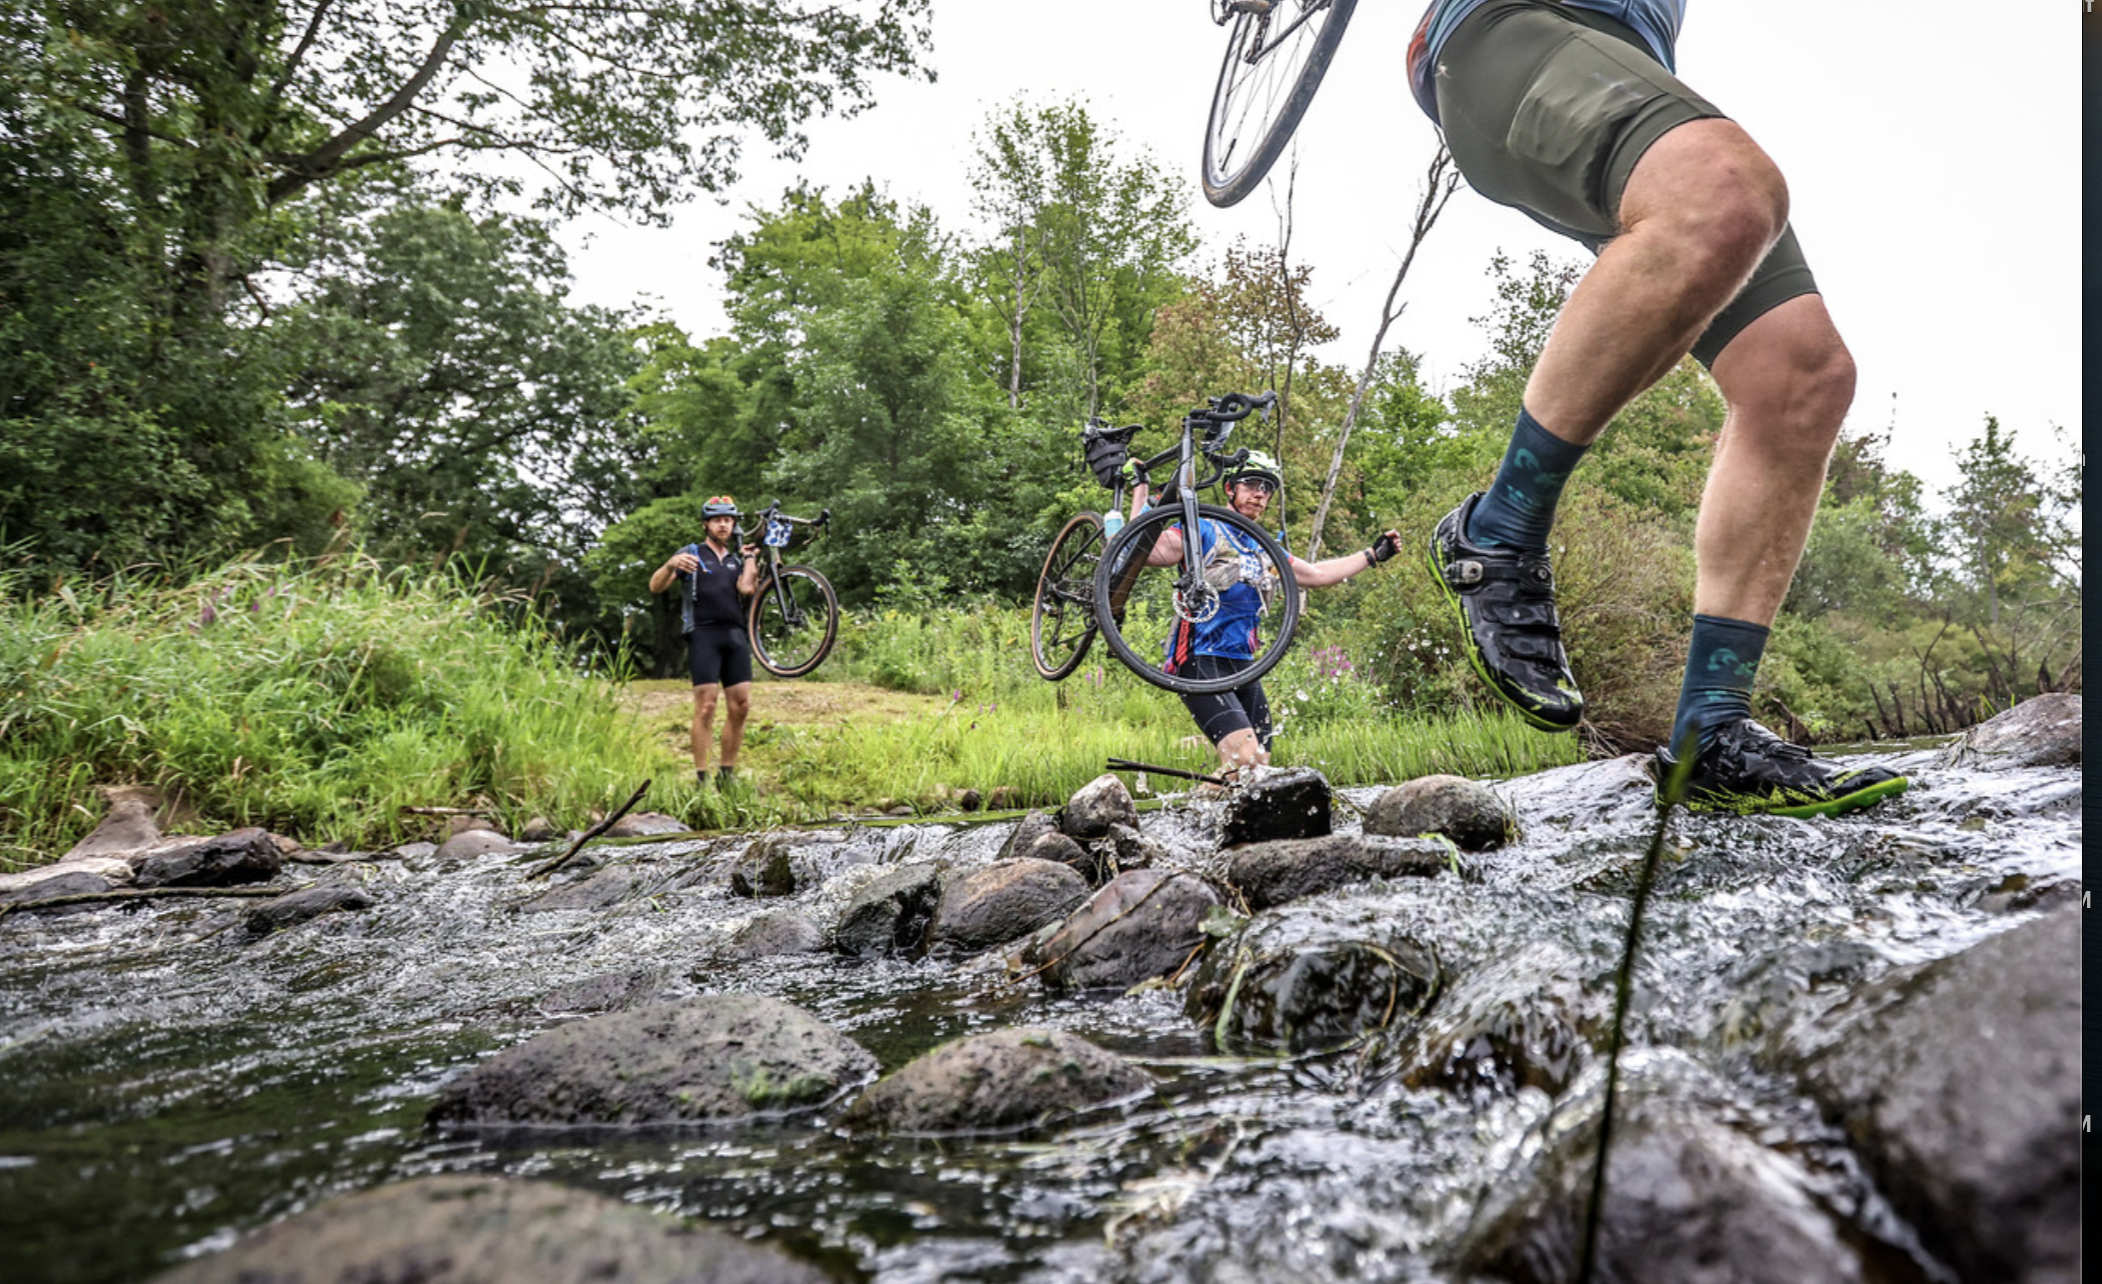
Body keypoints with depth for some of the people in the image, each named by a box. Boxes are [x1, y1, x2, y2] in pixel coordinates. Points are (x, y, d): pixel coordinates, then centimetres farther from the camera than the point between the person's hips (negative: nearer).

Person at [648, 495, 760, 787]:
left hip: (735, 635, 5)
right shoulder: (692, 553, 9)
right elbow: (656, 586, -2)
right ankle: (702, 778, -10)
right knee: (706, 706, -12)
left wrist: (750, 558, 11)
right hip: (704, 634, -5)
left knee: (740, 706, -1)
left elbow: (746, 589, 0)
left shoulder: (735, 561, 22)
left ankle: (727, 774, 9)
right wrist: (671, 564, -21)